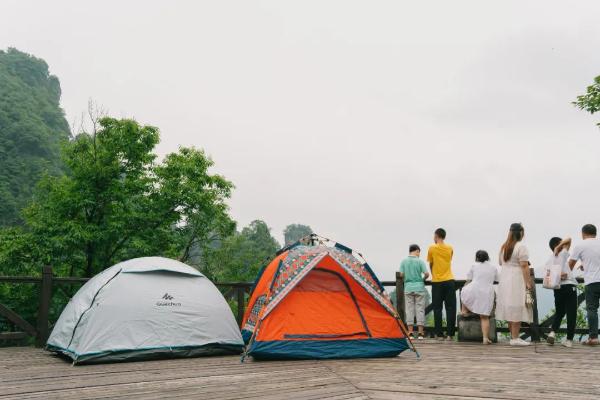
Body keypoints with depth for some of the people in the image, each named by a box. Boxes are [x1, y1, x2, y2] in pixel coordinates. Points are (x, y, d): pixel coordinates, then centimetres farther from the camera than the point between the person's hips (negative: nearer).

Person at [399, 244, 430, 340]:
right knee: (420, 309, 4)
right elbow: (426, 274, -11)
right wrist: (423, 278, 10)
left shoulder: (404, 261, 1)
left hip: (408, 288, 2)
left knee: (409, 309, 5)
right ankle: (420, 332, 4)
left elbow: (401, 274, -3)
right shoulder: (420, 261, -5)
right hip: (419, 288, -2)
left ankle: (410, 332, 3)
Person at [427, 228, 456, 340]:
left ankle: (439, 334, 1)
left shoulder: (432, 248, -2)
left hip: (437, 282, -2)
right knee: (450, 308, 3)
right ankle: (449, 334, -1)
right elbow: (449, 261, 12)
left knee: (437, 309, 3)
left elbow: (431, 265, 6)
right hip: (449, 281, 2)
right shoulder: (450, 248, 5)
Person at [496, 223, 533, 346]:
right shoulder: (521, 247, -12)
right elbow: (524, 266, -17)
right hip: (517, 280, -8)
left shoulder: (504, 246, 11)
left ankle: (513, 336, 18)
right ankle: (515, 338, -5)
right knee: (517, 308, -5)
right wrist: (528, 282, -15)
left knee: (510, 308, 11)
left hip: (505, 279, 8)